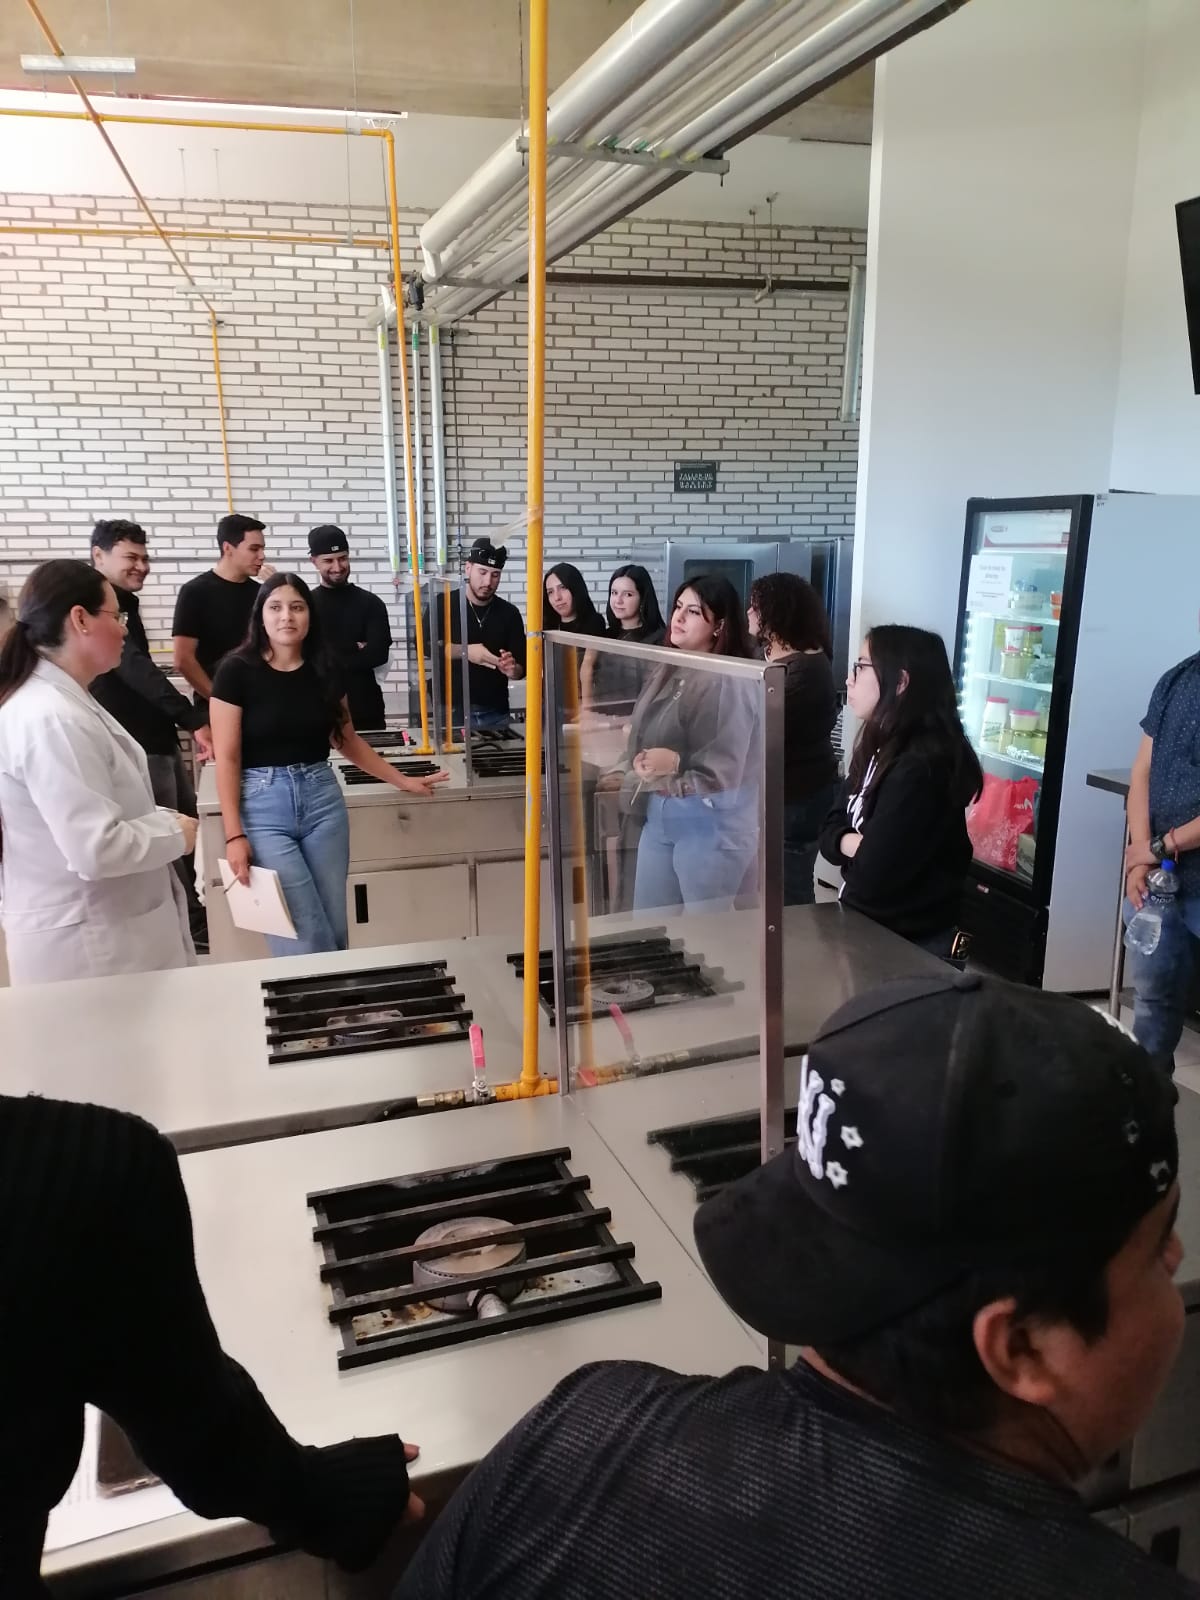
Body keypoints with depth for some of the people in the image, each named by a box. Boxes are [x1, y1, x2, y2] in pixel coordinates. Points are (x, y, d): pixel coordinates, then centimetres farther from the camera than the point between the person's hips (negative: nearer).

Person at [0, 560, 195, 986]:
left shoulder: (62, 701, 9)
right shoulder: (52, 719, -24)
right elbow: (97, 849, -29)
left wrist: (161, 821, 8)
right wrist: (175, 834, -13)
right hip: (87, 944, -10)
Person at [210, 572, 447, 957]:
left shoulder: (325, 670, 5)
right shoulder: (237, 670, -7)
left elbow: (347, 740, 17)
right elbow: (227, 758, -8)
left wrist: (402, 781, 18)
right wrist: (234, 835, -12)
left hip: (322, 799, 4)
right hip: (263, 804, -4)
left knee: (334, 928, 5)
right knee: (305, 936, -6)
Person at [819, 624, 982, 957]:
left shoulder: (922, 767, -26)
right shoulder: (879, 749, 5)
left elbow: (871, 877, -29)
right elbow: (832, 829, 4)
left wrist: (858, 848, -7)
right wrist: (851, 843, -18)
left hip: (910, 943, -8)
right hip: (864, 926, 8)